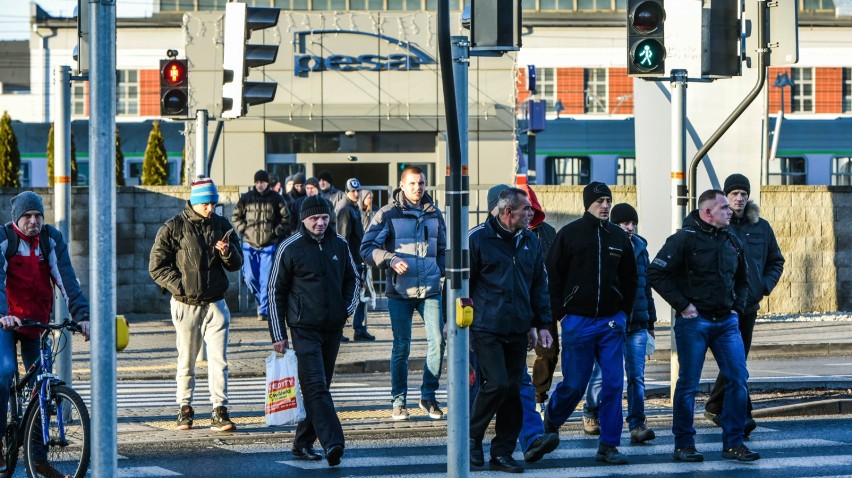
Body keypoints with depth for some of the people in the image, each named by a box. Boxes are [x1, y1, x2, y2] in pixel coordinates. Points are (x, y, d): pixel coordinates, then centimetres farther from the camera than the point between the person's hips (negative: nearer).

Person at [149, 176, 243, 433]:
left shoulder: (222, 225, 6)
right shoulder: (173, 228, -4)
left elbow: (236, 264, 10)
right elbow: (157, 266, -3)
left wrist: (227, 252, -12)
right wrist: (180, 286, -13)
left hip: (215, 303, 2)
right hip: (186, 305, -2)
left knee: (219, 359, -6)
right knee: (186, 360, 8)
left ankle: (220, 413, -8)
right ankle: (185, 410, 20)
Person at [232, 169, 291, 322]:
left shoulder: (275, 198, 0)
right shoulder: (246, 198, 5)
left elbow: (286, 217, 4)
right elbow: (236, 216, 13)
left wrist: (277, 232, -6)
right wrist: (243, 229, 0)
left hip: (269, 245, -2)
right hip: (250, 244, 2)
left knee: (266, 279, -6)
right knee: (250, 277, 2)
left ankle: (264, 309, -1)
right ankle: (261, 300, 27)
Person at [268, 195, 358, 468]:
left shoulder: (339, 245, 8)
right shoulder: (289, 248, -5)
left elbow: (351, 279, 23)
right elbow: (276, 291, -1)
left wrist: (349, 307, 4)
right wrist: (278, 335, -3)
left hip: (333, 328, 5)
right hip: (304, 329, -5)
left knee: (317, 387, 10)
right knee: (316, 386, -15)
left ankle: (303, 443, 19)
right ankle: (332, 443, -26)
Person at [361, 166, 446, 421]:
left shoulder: (434, 214, 12)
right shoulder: (388, 215, -2)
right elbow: (367, 248, -5)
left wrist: (441, 272, 9)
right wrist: (391, 260, -20)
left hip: (430, 290, 3)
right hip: (400, 290, -3)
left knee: (437, 340, -7)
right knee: (401, 346, 2)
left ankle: (428, 395, 7)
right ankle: (398, 402, 12)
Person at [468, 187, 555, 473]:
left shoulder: (531, 242, 12)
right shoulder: (478, 238, -5)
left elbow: (539, 286, 18)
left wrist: (541, 324, 14)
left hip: (518, 331, 6)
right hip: (487, 328, -6)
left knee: (513, 389, 5)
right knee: (497, 383, -14)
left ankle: (502, 452, 13)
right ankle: (472, 436, 7)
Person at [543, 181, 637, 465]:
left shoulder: (619, 237, 9)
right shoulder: (569, 234, -1)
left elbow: (630, 279, 18)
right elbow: (553, 276, 1)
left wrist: (623, 314, 11)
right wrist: (561, 313, -4)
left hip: (611, 322, 3)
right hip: (577, 322, -3)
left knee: (614, 384, -3)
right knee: (575, 384, 2)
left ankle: (608, 446, 3)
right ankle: (551, 419, 32)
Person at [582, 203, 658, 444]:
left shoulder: (639, 248, 11)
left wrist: (650, 321, 20)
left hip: (637, 324, 4)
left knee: (636, 376, -5)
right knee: (602, 373, 8)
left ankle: (637, 425, -8)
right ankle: (590, 413, 31)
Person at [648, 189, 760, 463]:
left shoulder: (732, 242, 12)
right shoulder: (684, 239, -9)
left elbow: (742, 280, 26)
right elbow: (656, 273, -13)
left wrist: (738, 308, 12)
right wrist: (682, 305, -14)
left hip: (726, 322, 6)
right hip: (693, 321, -6)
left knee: (738, 379, -1)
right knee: (688, 384, 1)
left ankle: (733, 443, 7)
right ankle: (683, 445, 12)